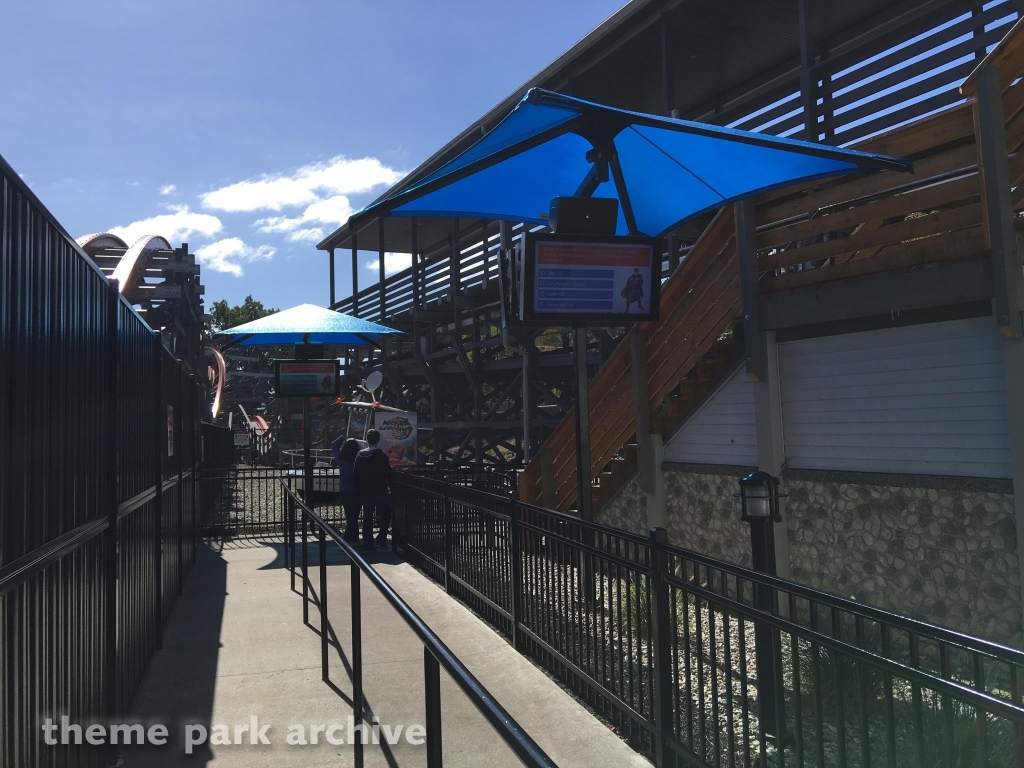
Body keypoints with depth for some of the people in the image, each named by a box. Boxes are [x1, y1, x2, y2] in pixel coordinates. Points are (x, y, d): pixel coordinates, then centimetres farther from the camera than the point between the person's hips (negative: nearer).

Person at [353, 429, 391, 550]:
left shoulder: (360, 455, 0)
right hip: (379, 490, -4)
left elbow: (356, 473, 4)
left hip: (365, 491, 4)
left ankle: (367, 543, 9)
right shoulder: (382, 455, -13)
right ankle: (381, 539, 0)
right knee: (385, 514, 10)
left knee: (367, 516, 9)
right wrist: (388, 483, 6)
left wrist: (359, 489, 12)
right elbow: (388, 473, -12)